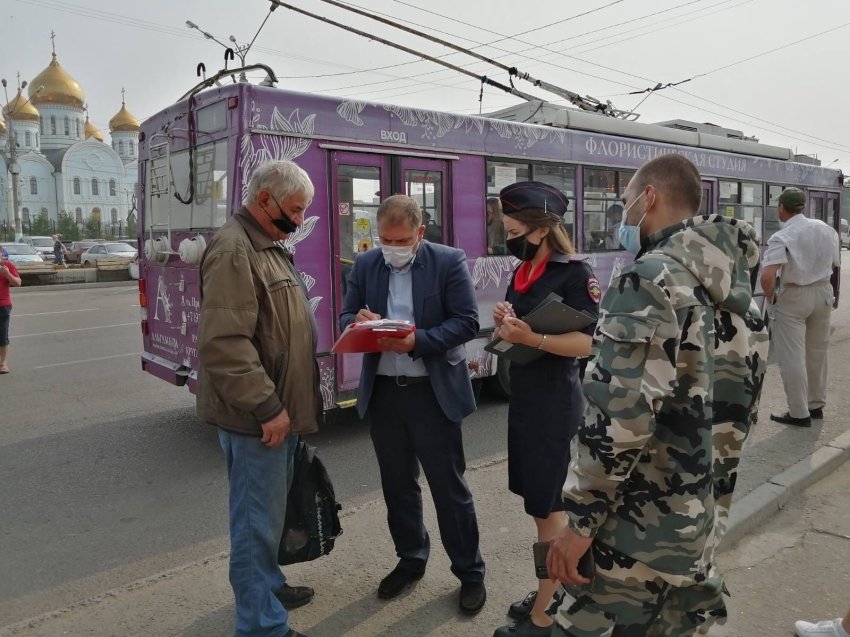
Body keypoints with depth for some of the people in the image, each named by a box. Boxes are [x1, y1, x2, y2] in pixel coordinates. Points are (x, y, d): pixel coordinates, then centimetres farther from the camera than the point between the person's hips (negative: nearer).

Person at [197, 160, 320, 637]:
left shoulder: (270, 248, 15)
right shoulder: (234, 251, -17)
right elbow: (224, 344, -25)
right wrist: (267, 407, -21)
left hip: (282, 409, 10)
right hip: (258, 417, -10)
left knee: (270, 513, 22)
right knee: (258, 520, 2)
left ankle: (268, 585, 40)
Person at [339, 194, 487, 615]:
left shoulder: (449, 262, -7)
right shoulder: (365, 265, 6)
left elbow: (467, 322, -10)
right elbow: (346, 318, 7)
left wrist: (418, 340, -24)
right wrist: (360, 322, -17)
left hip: (433, 392, -4)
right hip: (383, 391, 4)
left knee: (449, 485, 6)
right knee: (397, 482, 17)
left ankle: (470, 572, 23)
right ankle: (411, 558, 37)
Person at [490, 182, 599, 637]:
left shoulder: (574, 273, -14)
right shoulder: (522, 272, 9)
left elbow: (589, 342, -20)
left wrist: (531, 338, -30)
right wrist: (504, 324, -7)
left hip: (555, 402, -8)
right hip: (523, 396, 8)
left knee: (549, 506, 3)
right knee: (538, 501, 16)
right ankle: (552, 590, 33)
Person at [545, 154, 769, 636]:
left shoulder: (651, 278, -17)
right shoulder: (740, 292, 10)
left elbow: (621, 415, -25)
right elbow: (739, 410, 15)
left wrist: (581, 520, -18)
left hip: (639, 528, -9)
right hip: (704, 521, 9)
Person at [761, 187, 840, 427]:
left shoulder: (782, 237, -19)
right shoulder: (826, 230, 2)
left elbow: (767, 276, -31)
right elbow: (834, 264, 13)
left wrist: (770, 296, -13)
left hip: (794, 297, -7)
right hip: (823, 293, 7)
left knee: (792, 357, 3)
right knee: (817, 354, 19)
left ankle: (799, 413, 8)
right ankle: (816, 405, 31)